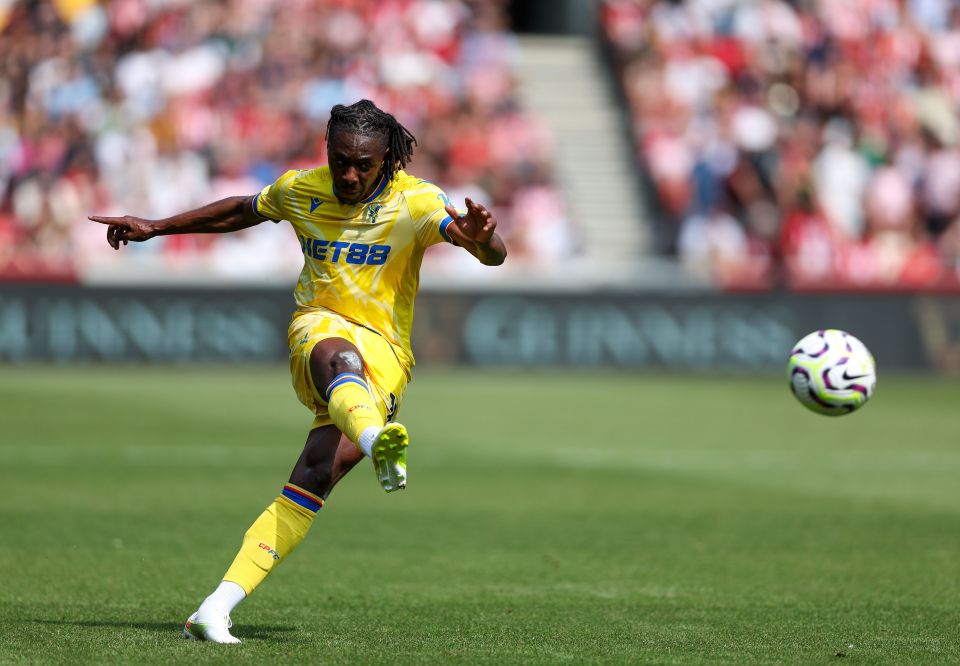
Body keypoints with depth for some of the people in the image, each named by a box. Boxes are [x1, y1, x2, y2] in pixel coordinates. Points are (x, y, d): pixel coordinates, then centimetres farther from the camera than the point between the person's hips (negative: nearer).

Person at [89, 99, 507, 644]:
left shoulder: (414, 202, -6)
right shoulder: (301, 191, 6)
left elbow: (495, 254, -20)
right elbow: (239, 213, 27)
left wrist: (480, 240, -45)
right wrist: (155, 228, 31)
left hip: (385, 355, -1)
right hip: (320, 329, 1)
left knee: (315, 480, -20)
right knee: (341, 359, -39)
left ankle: (218, 608, -23)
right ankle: (379, 443, -74)